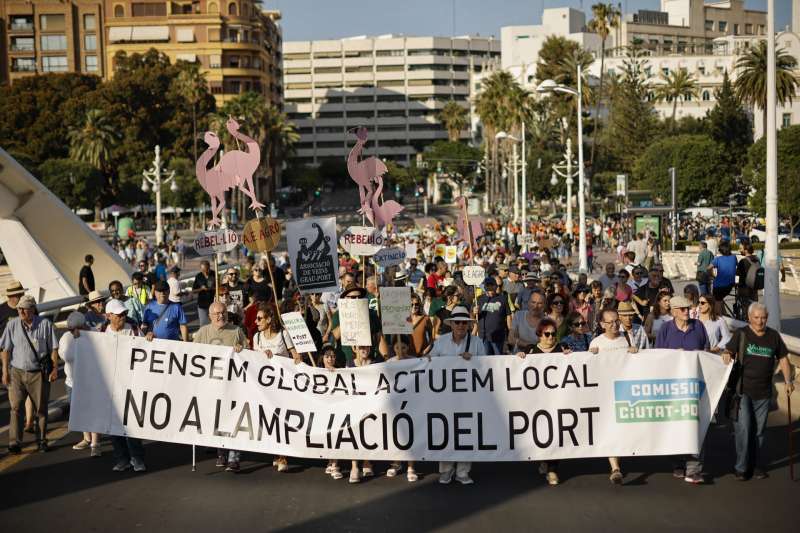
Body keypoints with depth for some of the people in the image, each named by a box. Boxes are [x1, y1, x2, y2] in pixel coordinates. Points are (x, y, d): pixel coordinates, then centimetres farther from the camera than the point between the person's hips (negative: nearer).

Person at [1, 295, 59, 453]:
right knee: (15, 407, -6)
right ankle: (15, 442, -3)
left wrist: (54, 369, -3)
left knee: (41, 408, 7)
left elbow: (53, 348, -1)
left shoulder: (45, 324, -6)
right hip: (17, 372, 1)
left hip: (39, 374, -1)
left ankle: (42, 440, 20)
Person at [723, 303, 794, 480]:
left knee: (759, 430, 11)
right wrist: (726, 355, -29)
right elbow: (728, 351, -4)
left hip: (763, 392, 3)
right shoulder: (741, 334, -2)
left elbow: (783, 359, 12)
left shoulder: (773, 336, 6)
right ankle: (741, 467, 1)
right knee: (743, 427, -9)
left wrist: (788, 381, 1)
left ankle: (757, 466, 23)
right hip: (743, 390, -3)